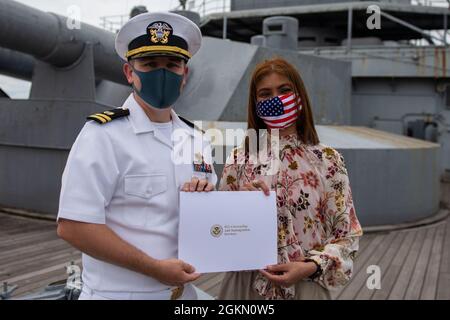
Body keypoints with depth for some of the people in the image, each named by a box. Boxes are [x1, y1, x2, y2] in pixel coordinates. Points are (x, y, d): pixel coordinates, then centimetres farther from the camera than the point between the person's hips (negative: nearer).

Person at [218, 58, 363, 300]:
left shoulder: (327, 160, -6)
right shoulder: (239, 160, -1)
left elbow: (346, 235, -4)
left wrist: (311, 267, -17)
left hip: (305, 286, -1)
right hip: (246, 285, 2)